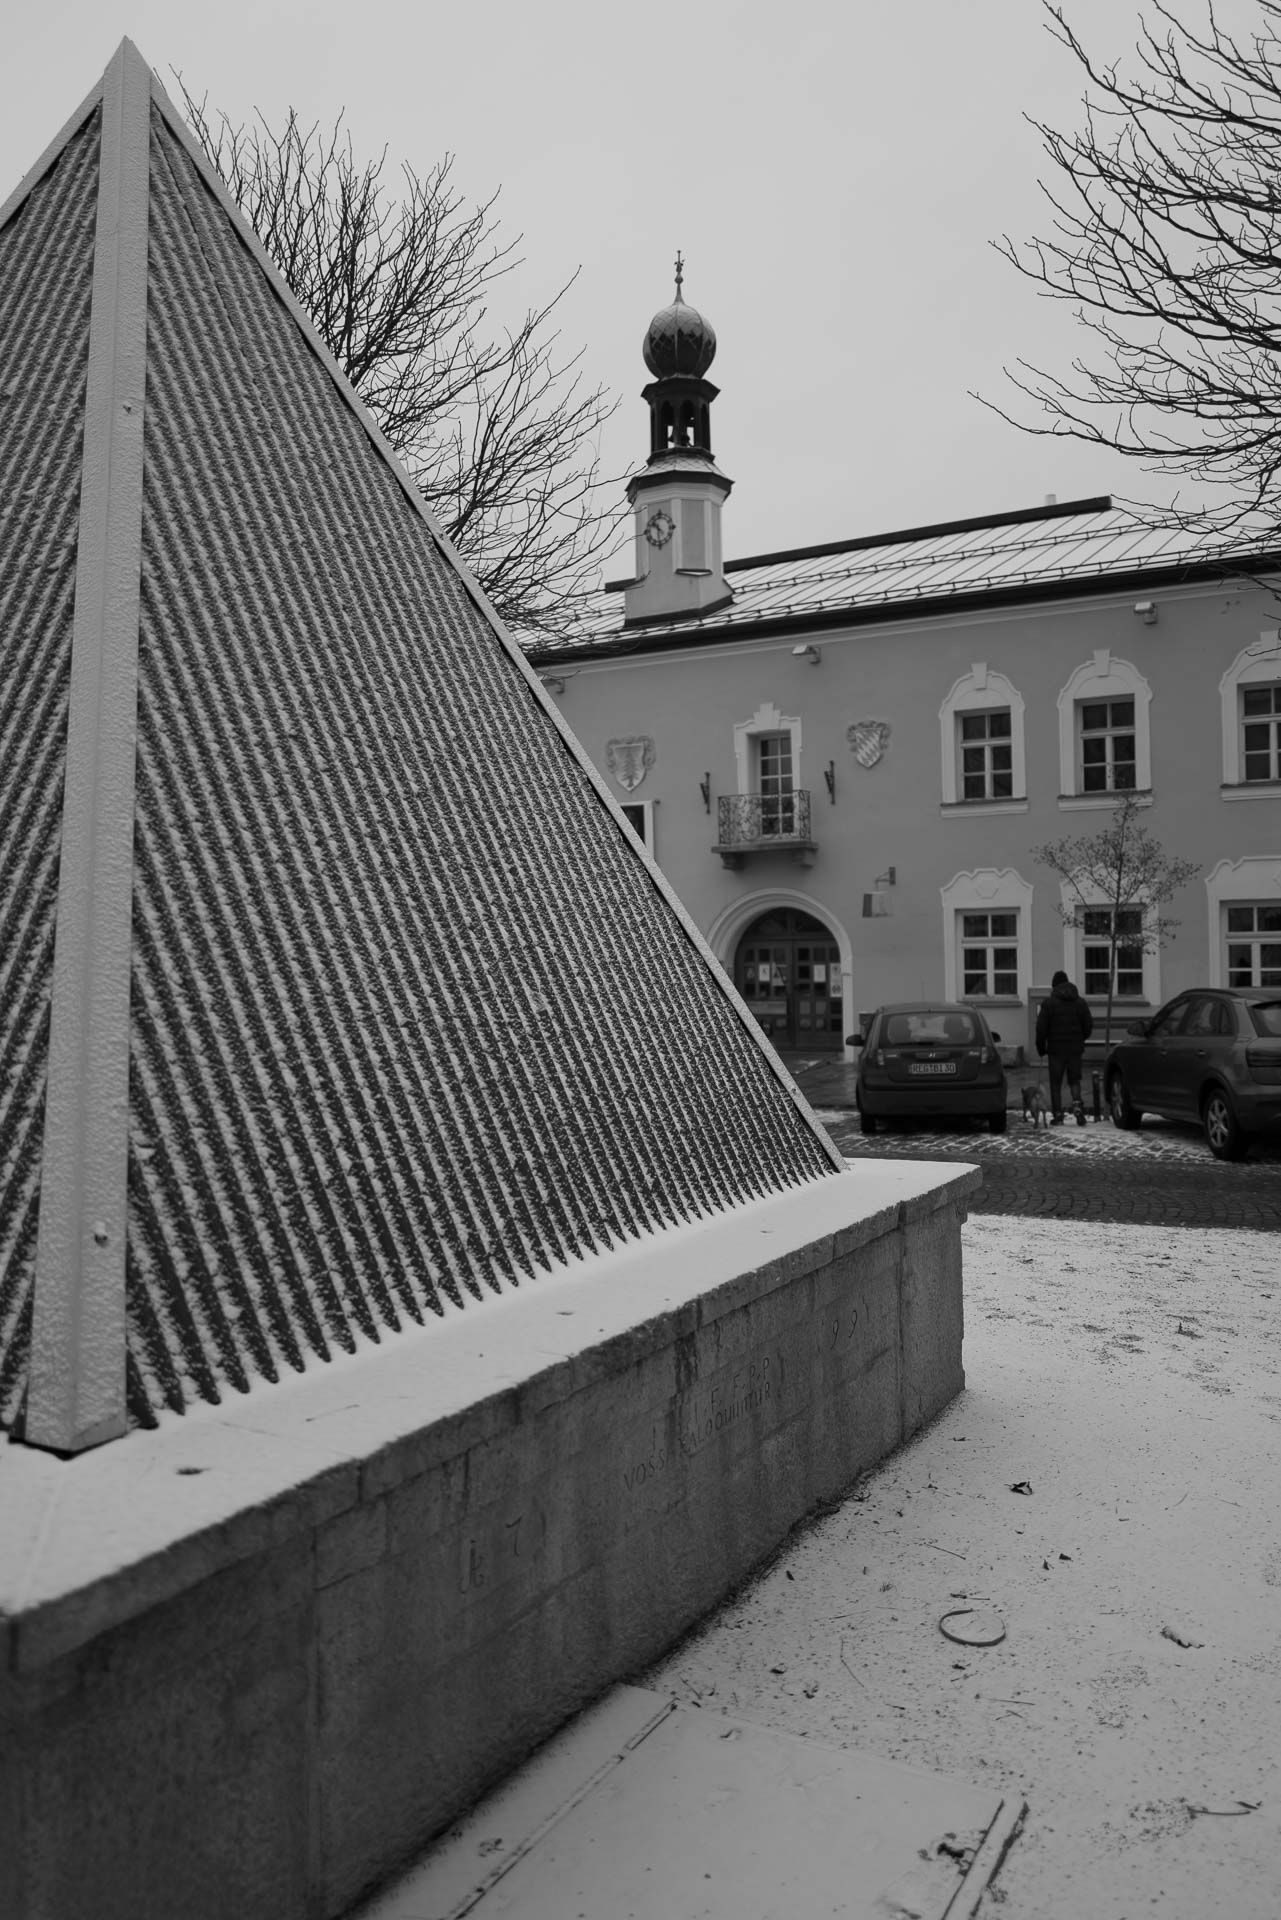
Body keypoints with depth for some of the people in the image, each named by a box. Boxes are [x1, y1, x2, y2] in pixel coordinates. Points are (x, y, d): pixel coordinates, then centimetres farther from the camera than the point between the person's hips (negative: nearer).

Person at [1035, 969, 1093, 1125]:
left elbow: (1041, 1029, -9)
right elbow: (1089, 1026, 9)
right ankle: (1077, 1105, -10)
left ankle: (1058, 1116, 4)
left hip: (1056, 1049, -3)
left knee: (1056, 1084, 5)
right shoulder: (1080, 1002, 6)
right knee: (1074, 1080, 13)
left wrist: (1041, 1049, 2)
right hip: (1075, 1048, 3)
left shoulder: (1048, 1004, -6)